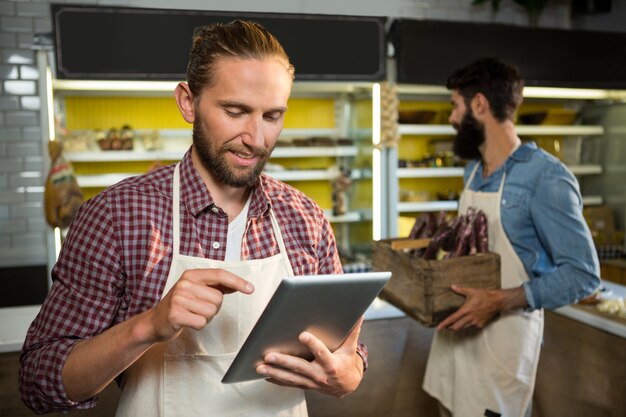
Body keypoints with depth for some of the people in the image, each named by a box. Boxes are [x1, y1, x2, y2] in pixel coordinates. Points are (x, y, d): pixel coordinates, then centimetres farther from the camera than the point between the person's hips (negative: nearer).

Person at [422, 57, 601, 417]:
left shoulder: (546, 177, -19)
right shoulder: (474, 169, 7)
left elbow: (583, 273, -18)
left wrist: (502, 301, -27)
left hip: (503, 335, -7)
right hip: (457, 326, 7)